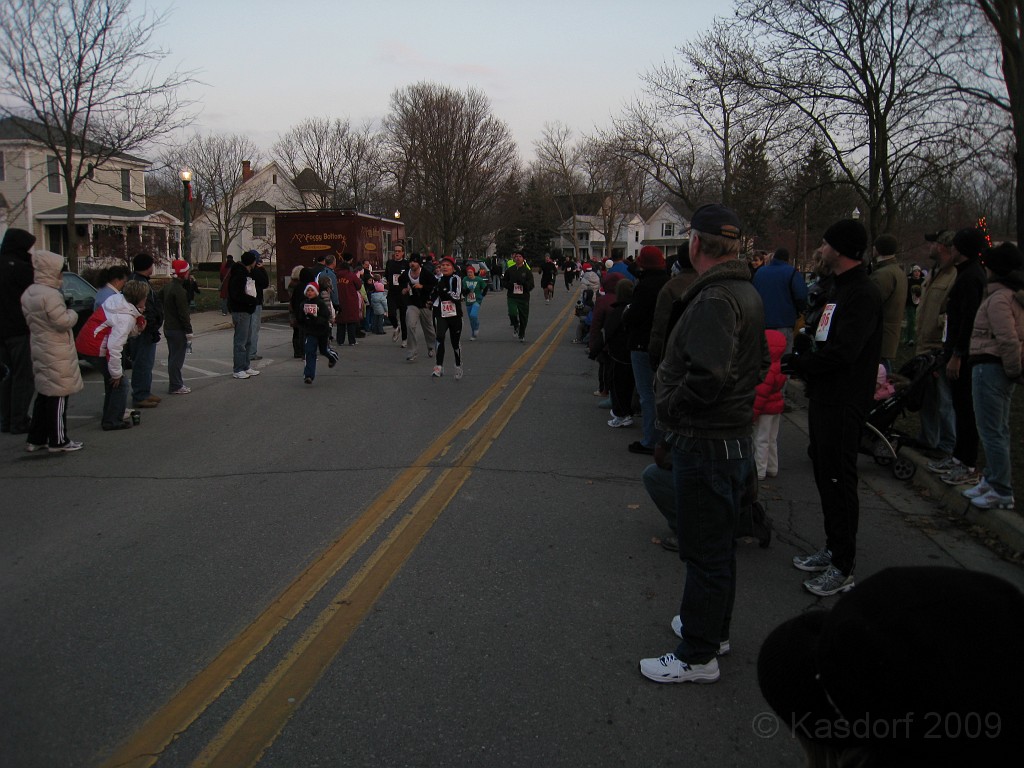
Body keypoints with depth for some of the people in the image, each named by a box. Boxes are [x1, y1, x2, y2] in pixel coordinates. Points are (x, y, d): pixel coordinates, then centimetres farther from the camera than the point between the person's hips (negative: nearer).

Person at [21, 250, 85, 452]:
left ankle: (36, 439, 21)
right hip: (56, 354, -9)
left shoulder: (28, 293, 10)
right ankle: (58, 441, 3)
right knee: (58, 396, -2)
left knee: (43, 394, 17)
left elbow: (29, 319, 16)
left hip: (39, 349, 9)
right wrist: (72, 313, -3)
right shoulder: (50, 295, -20)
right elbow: (63, 322, -22)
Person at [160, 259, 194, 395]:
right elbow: (183, 312, -21)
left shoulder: (167, 285, 8)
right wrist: (188, 330, -16)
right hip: (177, 329, -10)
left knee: (173, 357, 16)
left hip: (168, 326, 10)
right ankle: (175, 386, 1)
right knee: (177, 358, -3)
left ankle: (175, 383, 24)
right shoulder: (179, 290, -21)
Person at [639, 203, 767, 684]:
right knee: (718, 545, 22)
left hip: (705, 444, -10)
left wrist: (671, 408, -19)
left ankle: (697, 657, 13)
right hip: (734, 436, 10)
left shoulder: (714, 301, -23)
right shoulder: (746, 293, 10)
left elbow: (707, 375, -35)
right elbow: (758, 363, 21)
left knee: (704, 552, 1)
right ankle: (712, 627, 39)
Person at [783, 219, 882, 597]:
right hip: (824, 396, 10)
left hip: (844, 403, -10)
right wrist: (802, 359, 0)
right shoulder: (837, 289, 17)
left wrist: (801, 363, -11)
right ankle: (832, 549, 30)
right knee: (824, 474, 17)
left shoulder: (863, 294, -16)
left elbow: (843, 352, -24)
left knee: (839, 480, -4)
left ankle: (843, 568, 5)